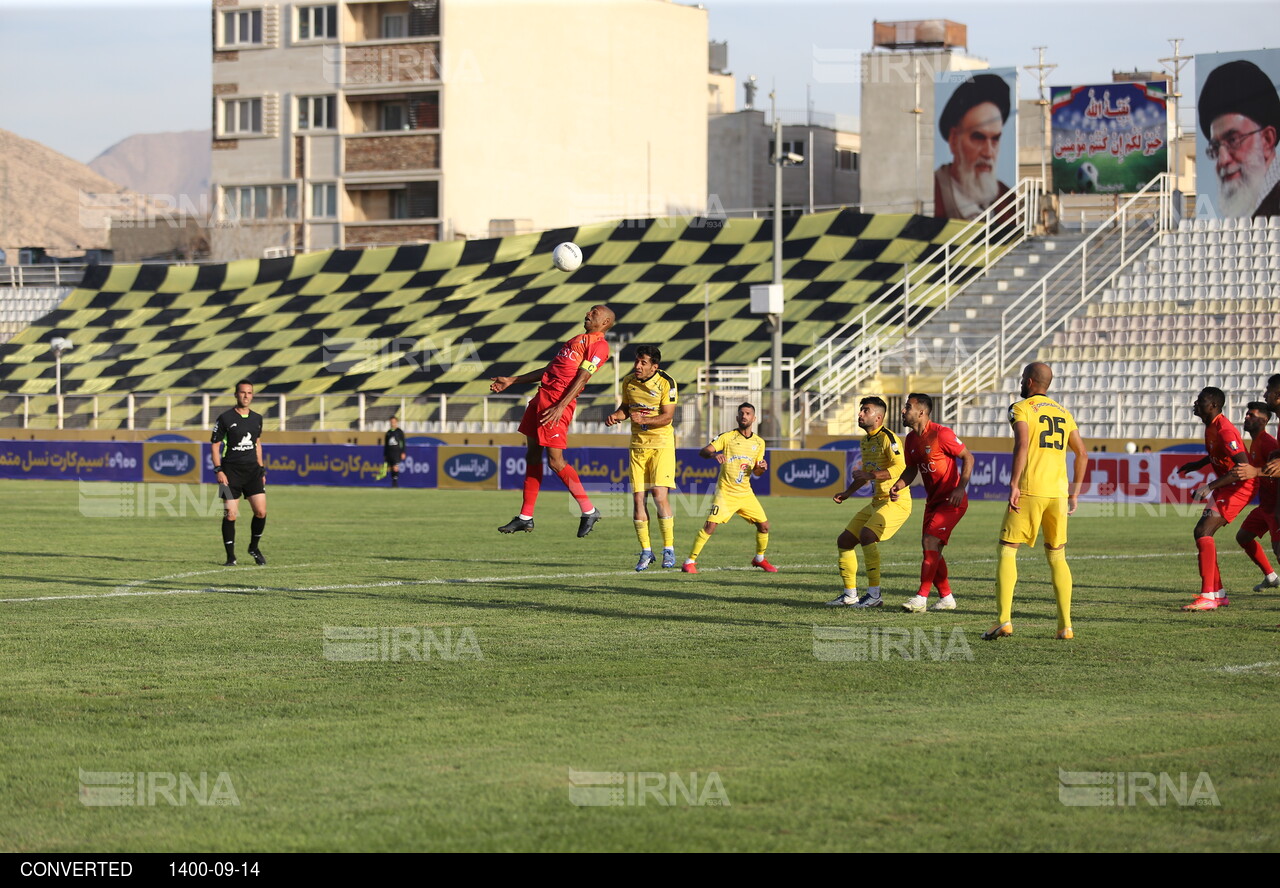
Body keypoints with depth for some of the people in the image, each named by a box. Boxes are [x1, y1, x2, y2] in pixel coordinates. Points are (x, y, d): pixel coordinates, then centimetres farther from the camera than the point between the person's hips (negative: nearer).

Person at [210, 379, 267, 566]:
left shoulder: (257, 418, 10)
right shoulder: (225, 418, -5)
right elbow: (215, 444, -2)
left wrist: (261, 470, 17)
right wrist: (218, 470, -11)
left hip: (252, 469, 4)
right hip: (231, 470, -4)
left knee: (261, 512, -5)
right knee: (230, 515, -6)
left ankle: (254, 547, 18)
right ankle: (230, 556, 5)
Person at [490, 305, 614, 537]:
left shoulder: (598, 345, -5)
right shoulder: (578, 340, 24)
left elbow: (581, 378, -16)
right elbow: (548, 370, 27)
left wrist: (560, 407, -25)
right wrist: (511, 381, 27)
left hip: (558, 403, -10)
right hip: (542, 396, 10)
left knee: (555, 461, -12)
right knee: (532, 455, 10)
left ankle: (589, 511, 0)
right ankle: (525, 517, 15)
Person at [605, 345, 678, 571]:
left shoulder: (666, 383, -12)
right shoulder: (628, 381, 4)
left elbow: (667, 416, -15)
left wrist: (643, 420, -30)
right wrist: (615, 415, -5)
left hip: (662, 444, -5)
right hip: (638, 445, 5)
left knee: (659, 495, -15)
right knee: (638, 497, -1)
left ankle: (669, 549, -4)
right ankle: (646, 551, 10)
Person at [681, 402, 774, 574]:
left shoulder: (759, 442, 10)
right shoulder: (727, 437, -4)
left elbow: (756, 472, 15)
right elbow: (702, 452, -13)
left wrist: (762, 468, -9)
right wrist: (714, 454, -35)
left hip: (746, 493, 5)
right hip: (725, 491, -5)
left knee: (764, 525, 3)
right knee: (711, 524, -18)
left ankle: (759, 559, 27)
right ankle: (690, 561, -9)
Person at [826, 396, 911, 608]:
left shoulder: (888, 438, -15)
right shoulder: (864, 441, 14)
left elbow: (900, 468, -27)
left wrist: (869, 475, -29)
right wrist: (848, 493, 20)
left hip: (896, 501, -10)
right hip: (877, 501, 10)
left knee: (867, 534, -29)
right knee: (844, 540, 8)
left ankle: (874, 595, -25)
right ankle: (850, 594, 18)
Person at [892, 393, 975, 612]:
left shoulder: (941, 434, -17)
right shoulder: (911, 439, 7)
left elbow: (968, 457, -12)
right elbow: (912, 468, 20)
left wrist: (961, 487, -23)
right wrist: (899, 484, -1)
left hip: (952, 500, -9)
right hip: (933, 501, 9)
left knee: (930, 541, -18)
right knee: (931, 548, 8)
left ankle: (921, 598, -19)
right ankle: (946, 598, 21)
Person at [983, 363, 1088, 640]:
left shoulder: (1021, 409, 0)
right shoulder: (1063, 413, 19)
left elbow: (1022, 444, -16)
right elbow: (1082, 454, 19)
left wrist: (1014, 485, -18)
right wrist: (1075, 492, 24)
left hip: (1029, 491, -5)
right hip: (1058, 491, 5)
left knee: (1006, 550, 1)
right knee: (1057, 557, 13)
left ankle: (1004, 620, -10)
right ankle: (1065, 625, 7)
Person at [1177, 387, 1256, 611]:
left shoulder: (1224, 430, -23)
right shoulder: (1211, 427, 8)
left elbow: (1243, 467, -32)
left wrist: (1209, 487, -33)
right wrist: (1196, 465, 19)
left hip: (1239, 487, -11)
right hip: (1225, 487, 11)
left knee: (1204, 532, -19)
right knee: (1200, 533, 12)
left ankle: (1208, 597, -21)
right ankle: (1219, 593, 18)